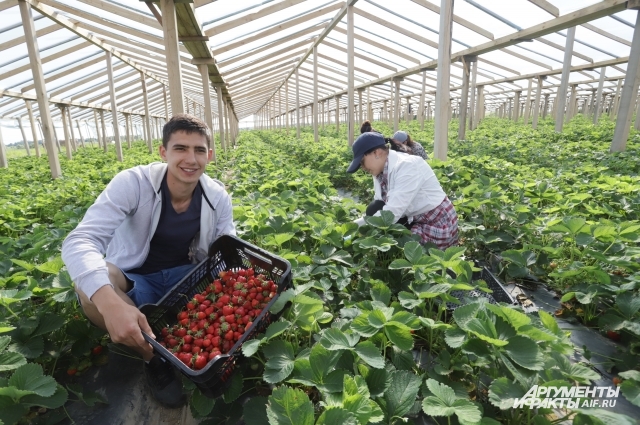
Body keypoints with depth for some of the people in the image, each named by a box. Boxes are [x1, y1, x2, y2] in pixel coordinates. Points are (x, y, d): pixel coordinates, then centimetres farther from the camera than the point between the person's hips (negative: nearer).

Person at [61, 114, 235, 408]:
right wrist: (110, 303, -52)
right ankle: (153, 356, -10)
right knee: (90, 290, -34)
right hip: (133, 279, -2)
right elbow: (80, 241, -33)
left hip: (185, 276, 3)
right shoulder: (133, 183, -23)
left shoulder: (218, 197, -12)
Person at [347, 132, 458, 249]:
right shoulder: (381, 170, -4)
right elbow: (377, 208, -1)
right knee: (374, 210, -9)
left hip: (438, 224, -7)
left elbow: (392, 214, -33)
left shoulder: (407, 166, -27)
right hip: (414, 220, 7)